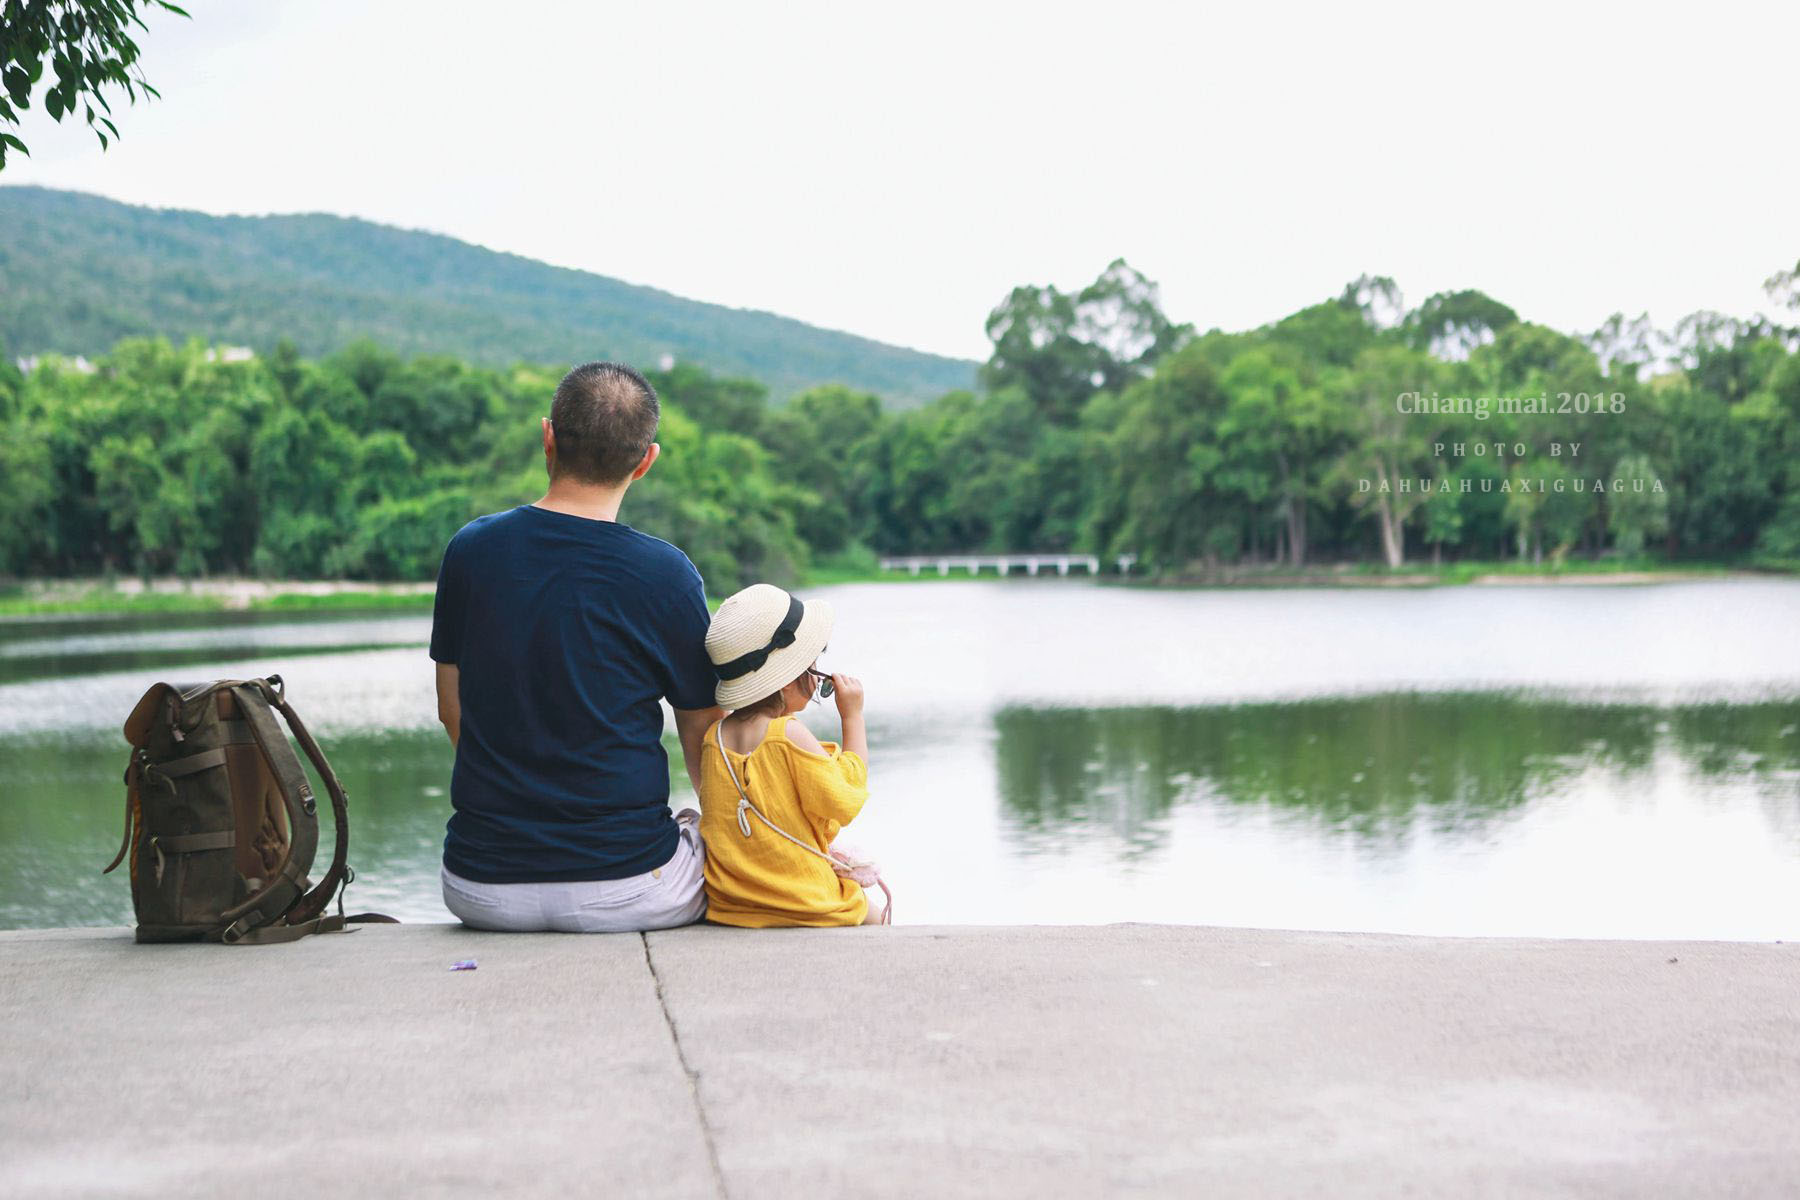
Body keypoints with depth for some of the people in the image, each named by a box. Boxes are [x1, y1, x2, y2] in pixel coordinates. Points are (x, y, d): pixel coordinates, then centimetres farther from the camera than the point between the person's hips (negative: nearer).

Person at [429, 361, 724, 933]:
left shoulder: (471, 548, -2)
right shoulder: (666, 574, -11)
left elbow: (451, 709, 10)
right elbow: (703, 738, 1)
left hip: (482, 889, 3)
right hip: (627, 892, -3)